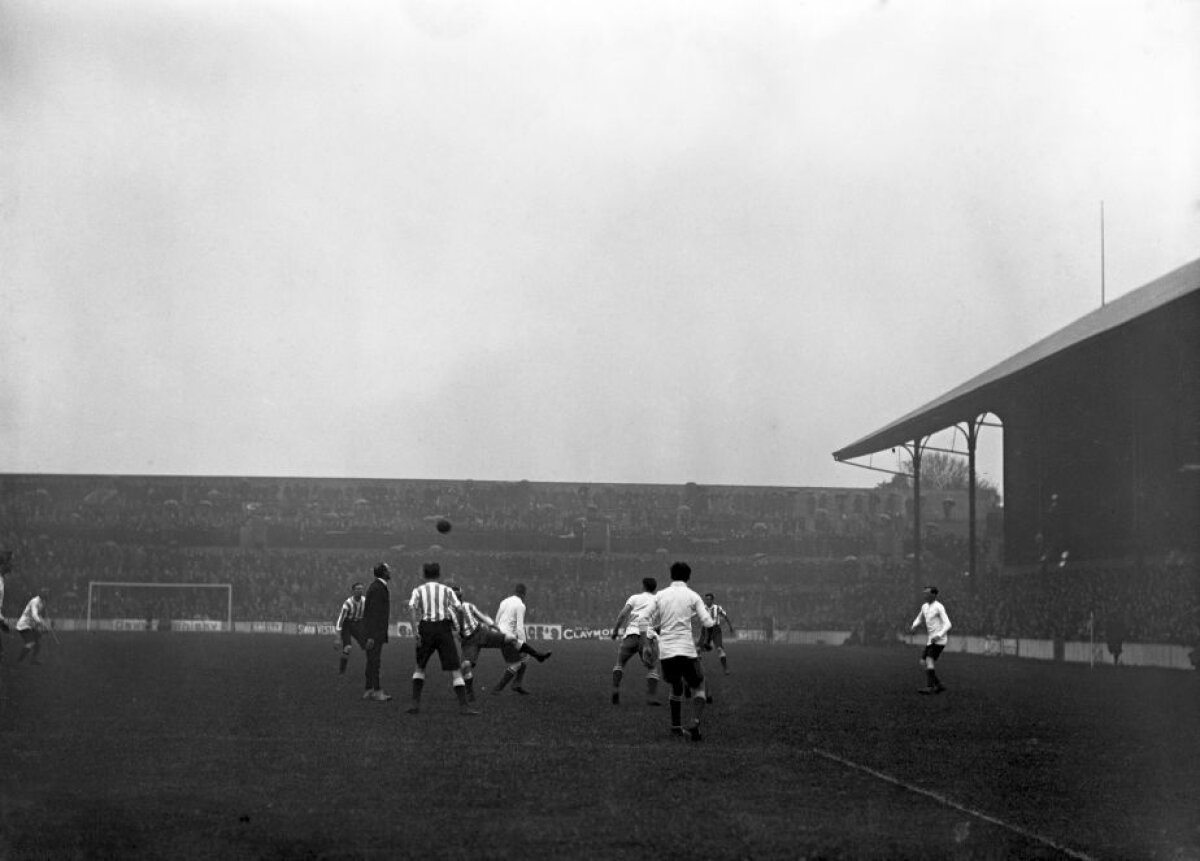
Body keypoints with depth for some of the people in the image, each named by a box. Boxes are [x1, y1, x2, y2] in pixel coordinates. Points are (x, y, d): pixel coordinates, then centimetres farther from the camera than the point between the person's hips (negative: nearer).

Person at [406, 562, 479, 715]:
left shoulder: (418, 591, 12)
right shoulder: (447, 590, 12)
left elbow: (412, 608, -8)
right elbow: (459, 609, -1)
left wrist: (415, 631, -14)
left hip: (425, 629, 1)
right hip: (444, 628, -1)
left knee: (420, 667, 21)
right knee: (455, 669, 0)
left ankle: (415, 703, 11)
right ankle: (463, 706, -11)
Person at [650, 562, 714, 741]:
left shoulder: (660, 596, 8)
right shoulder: (693, 597, 0)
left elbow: (655, 623, 16)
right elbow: (707, 623, -4)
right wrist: (712, 619, 17)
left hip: (665, 652, 3)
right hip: (686, 650, -3)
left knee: (676, 687, 21)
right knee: (698, 686, 10)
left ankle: (676, 727, 19)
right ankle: (695, 723, -10)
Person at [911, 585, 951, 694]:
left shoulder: (939, 607, -11)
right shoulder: (925, 606, 13)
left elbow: (947, 624, -18)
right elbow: (919, 619, 26)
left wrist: (939, 635, -31)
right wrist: (914, 626, 3)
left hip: (939, 640, -8)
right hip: (930, 640, 8)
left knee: (929, 660, -20)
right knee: (924, 662, 4)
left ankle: (929, 687, -23)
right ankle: (939, 685, 12)